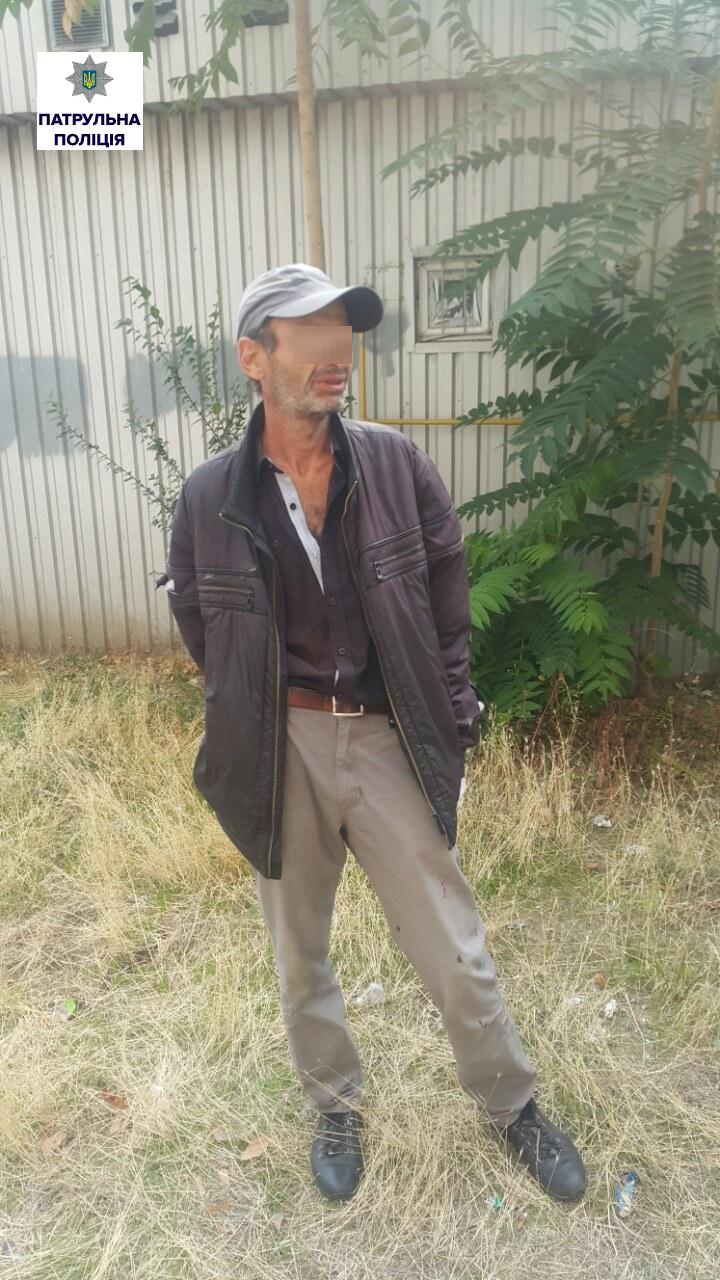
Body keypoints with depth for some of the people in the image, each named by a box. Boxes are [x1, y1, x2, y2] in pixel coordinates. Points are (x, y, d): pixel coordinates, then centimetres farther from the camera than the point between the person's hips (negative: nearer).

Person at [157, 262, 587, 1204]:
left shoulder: (399, 466, -5)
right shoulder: (210, 497, -6)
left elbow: (448, 606, 2)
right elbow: (198, 626, 9)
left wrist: (451, 724, 3)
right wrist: (255, 715, 9)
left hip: (388, 743, 0)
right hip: (281, 752, 1)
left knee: (455, 953, 10)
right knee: (300, 955, 19)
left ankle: (511, 1104, 39)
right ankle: (337, 1108, 46)